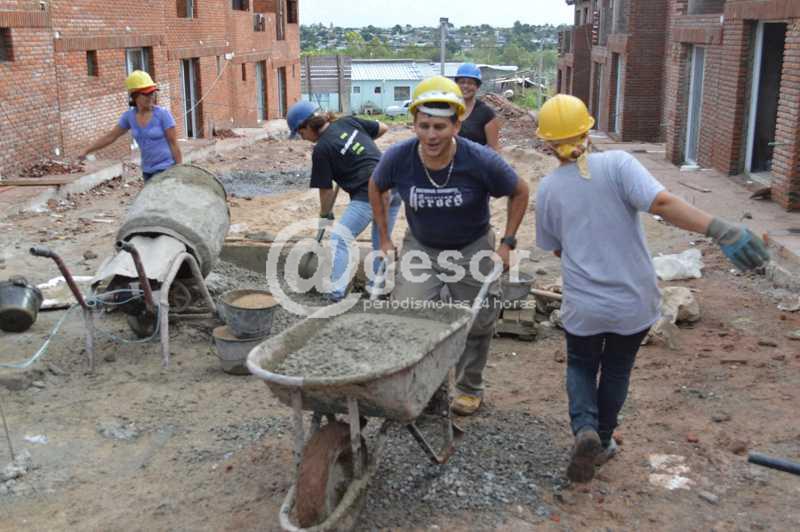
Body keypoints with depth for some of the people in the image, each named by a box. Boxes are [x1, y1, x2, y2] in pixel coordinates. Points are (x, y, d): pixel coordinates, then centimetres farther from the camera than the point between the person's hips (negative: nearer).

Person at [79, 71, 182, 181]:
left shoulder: (163, 114, -12)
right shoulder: (129, 116, 2)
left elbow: (173, 143, -10)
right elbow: (110, 136, 11)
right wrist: (86, 151, 11)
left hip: (167, 169, -5)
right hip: (148, 172, 5)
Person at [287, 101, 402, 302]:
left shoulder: (321, 149, -6)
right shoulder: (349, 121, 10)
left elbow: (326, 190, 0)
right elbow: (383, 128, 20)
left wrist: (324, 215, 17)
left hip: (369, 194, -8)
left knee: (340, 237, -1)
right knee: (381, 241, 17)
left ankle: (337, 292, -6)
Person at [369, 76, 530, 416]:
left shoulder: (480, 161, -27)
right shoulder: (398, 158, -21)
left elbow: (519, 192, -8)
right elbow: (376, 187, 2)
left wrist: (507, 242, -9)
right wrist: (384, 238, 3)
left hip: (472, 248, -1)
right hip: (420, 246, 1)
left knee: (476, 323, 10)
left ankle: (470, 388, 34)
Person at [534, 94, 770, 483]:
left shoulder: (547, 189, -4)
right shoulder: (617, 164, -13)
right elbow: (662, 203, -29)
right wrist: (720, 229, -34)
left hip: (583, 305, 1)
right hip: (634, 302, 0)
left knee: (581, 366, 24)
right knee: (617, 370, 23)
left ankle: (584, 429, 0)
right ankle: (603, 443, 36)